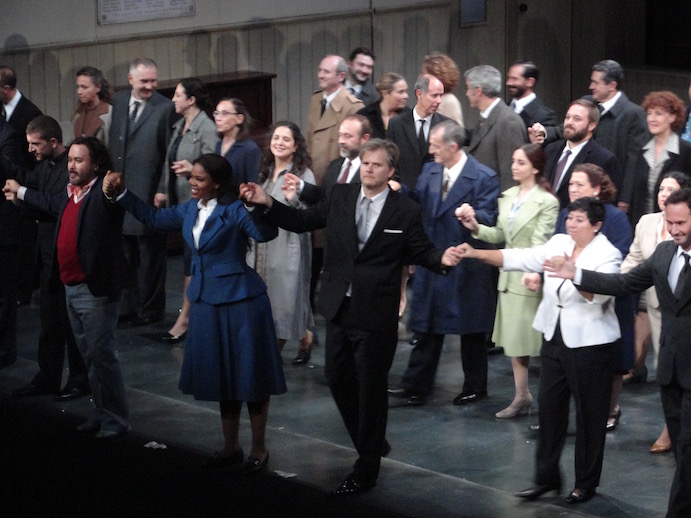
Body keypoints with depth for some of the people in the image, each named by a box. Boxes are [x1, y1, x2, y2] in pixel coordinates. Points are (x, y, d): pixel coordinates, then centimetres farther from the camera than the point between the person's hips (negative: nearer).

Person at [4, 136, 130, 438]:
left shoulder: (103, 192, -16)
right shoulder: (71, 193, 9)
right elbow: (54, 203, 31)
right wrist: (21, 192, 46)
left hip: (96, 289, -9)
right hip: (72, 288, 9)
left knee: (102, 354, -5)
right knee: (88, 355, 17)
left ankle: (117, 419, 6)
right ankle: (101, 412, 29)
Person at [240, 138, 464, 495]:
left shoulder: (406, 211, -7)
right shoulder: (340, 197, 3)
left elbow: (420, 252, -2)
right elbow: (302, 222, 8)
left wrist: (443, 259, -23)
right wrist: (267, 204, -3)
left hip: (375, 316, -5)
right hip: (339, 308, 5)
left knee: (371, 388, 5)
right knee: (337, 379, 15)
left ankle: (366, 470, 18)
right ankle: (371, 443, 37)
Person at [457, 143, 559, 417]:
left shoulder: (547, 202, -10)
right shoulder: (507, 196, 9)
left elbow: (540, 244, -16)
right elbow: (500, 234, 12)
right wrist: (476, 227, -4)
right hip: (508, 276, 7)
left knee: (533, 339, -3)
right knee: (512, 338, 13)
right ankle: (521, 396, 24)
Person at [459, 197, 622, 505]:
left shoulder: (607, 255, -10)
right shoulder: (558, 243, 5)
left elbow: (599, 296, -25)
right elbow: (518, 259, -2)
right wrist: (475, 254, -12)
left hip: (589, 345, -6)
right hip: (555, 339, 6)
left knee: (589, 414, 5)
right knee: (549, 407, 9)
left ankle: (586, 483, 18)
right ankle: (546, 477, 20)